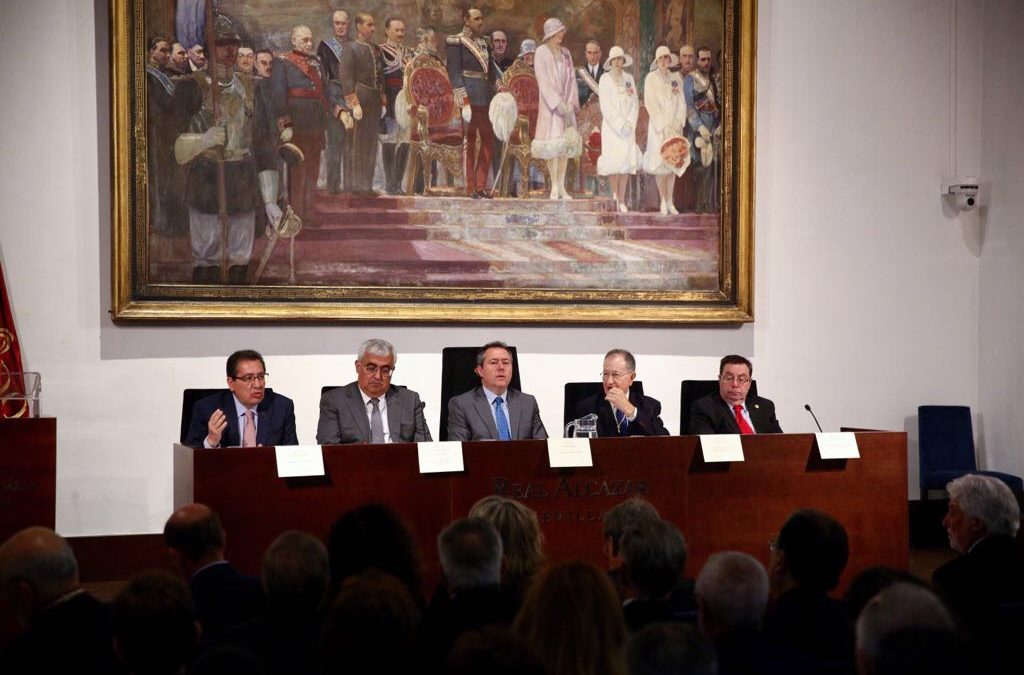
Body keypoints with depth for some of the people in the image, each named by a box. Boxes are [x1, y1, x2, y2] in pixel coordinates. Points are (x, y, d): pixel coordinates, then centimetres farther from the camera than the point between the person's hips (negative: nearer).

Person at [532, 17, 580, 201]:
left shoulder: (565, 53, 13)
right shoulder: (541, 52, -4)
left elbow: (571, 79, 12)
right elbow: (543, 81, -11)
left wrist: (572, 103, 0)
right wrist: (558, 103, -17)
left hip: (566, 105, 6)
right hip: (550, 104, -5)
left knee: (566, 144, 2)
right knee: (553, 145, -9)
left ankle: (562, 187, 5)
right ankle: (554, 187, -5)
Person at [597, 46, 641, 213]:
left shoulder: (629, 78, 10)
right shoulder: (605, 79, -1)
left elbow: (635, 103, 8)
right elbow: (605, 106, -7)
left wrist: (630, 123, -6)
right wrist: (619, 125, -11)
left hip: (628, 126, 3)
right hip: (611, 125, -3)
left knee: (627, 161, -2)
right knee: (614, 161, -7)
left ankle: (622, 200, -1)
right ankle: (615, 198, -2)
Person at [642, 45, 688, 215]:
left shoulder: (676, 78, 10)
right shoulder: (651, 78, 0)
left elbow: (681, 102, 8)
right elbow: (650, 103, -6)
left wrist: (678, 122, -6)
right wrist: (664, 125, -12)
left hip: (675, 125, 3)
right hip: (658, 125, -3)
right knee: (660, 162, -6)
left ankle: (670, 201, 6)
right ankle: (663, 201, -2)